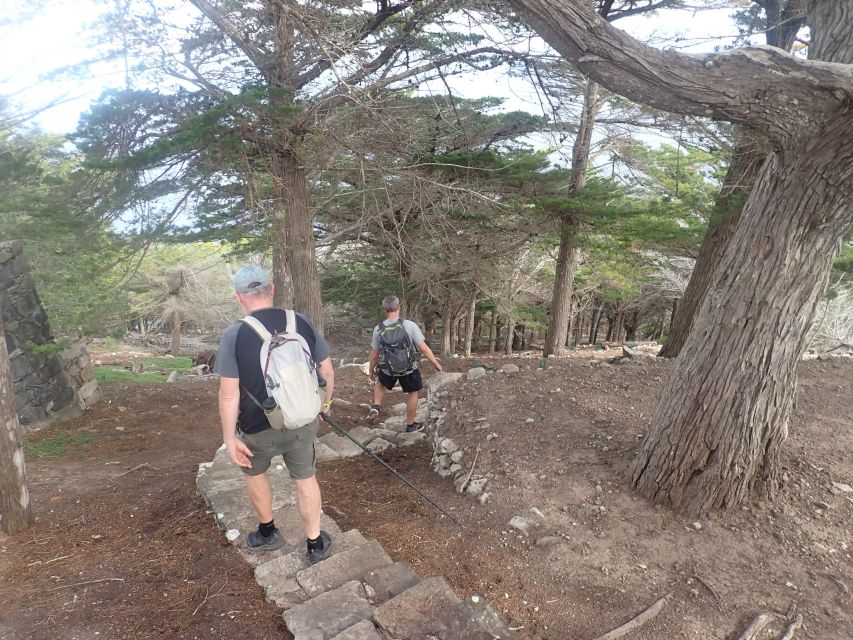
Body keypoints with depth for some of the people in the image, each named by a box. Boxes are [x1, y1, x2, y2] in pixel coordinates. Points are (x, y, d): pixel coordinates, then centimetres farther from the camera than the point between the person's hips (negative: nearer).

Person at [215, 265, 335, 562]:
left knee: (254, 472, 27)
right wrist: (325, 401, 14)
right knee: (305, 479, 19)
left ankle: (268, 533, 43)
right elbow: (327, 371, -2)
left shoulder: (234, 334, -17)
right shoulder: (302, 322, -9)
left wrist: (230, 438, -7)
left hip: (259, 429, -1)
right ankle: (316, 544, 32)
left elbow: (229, 393, -17)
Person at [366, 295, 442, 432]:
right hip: (409, 369, -2)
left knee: (379, 382, 33)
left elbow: (374, 355, -2)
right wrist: (436, 363, -1)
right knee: (413, 393, 20)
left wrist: (372, 371, 15)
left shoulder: (378, 329, -12)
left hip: (388, 370, 2)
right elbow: (424, 348, -15)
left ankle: (376, 407, 16)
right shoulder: (409, 325, -19)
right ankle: (410, 425, 31)